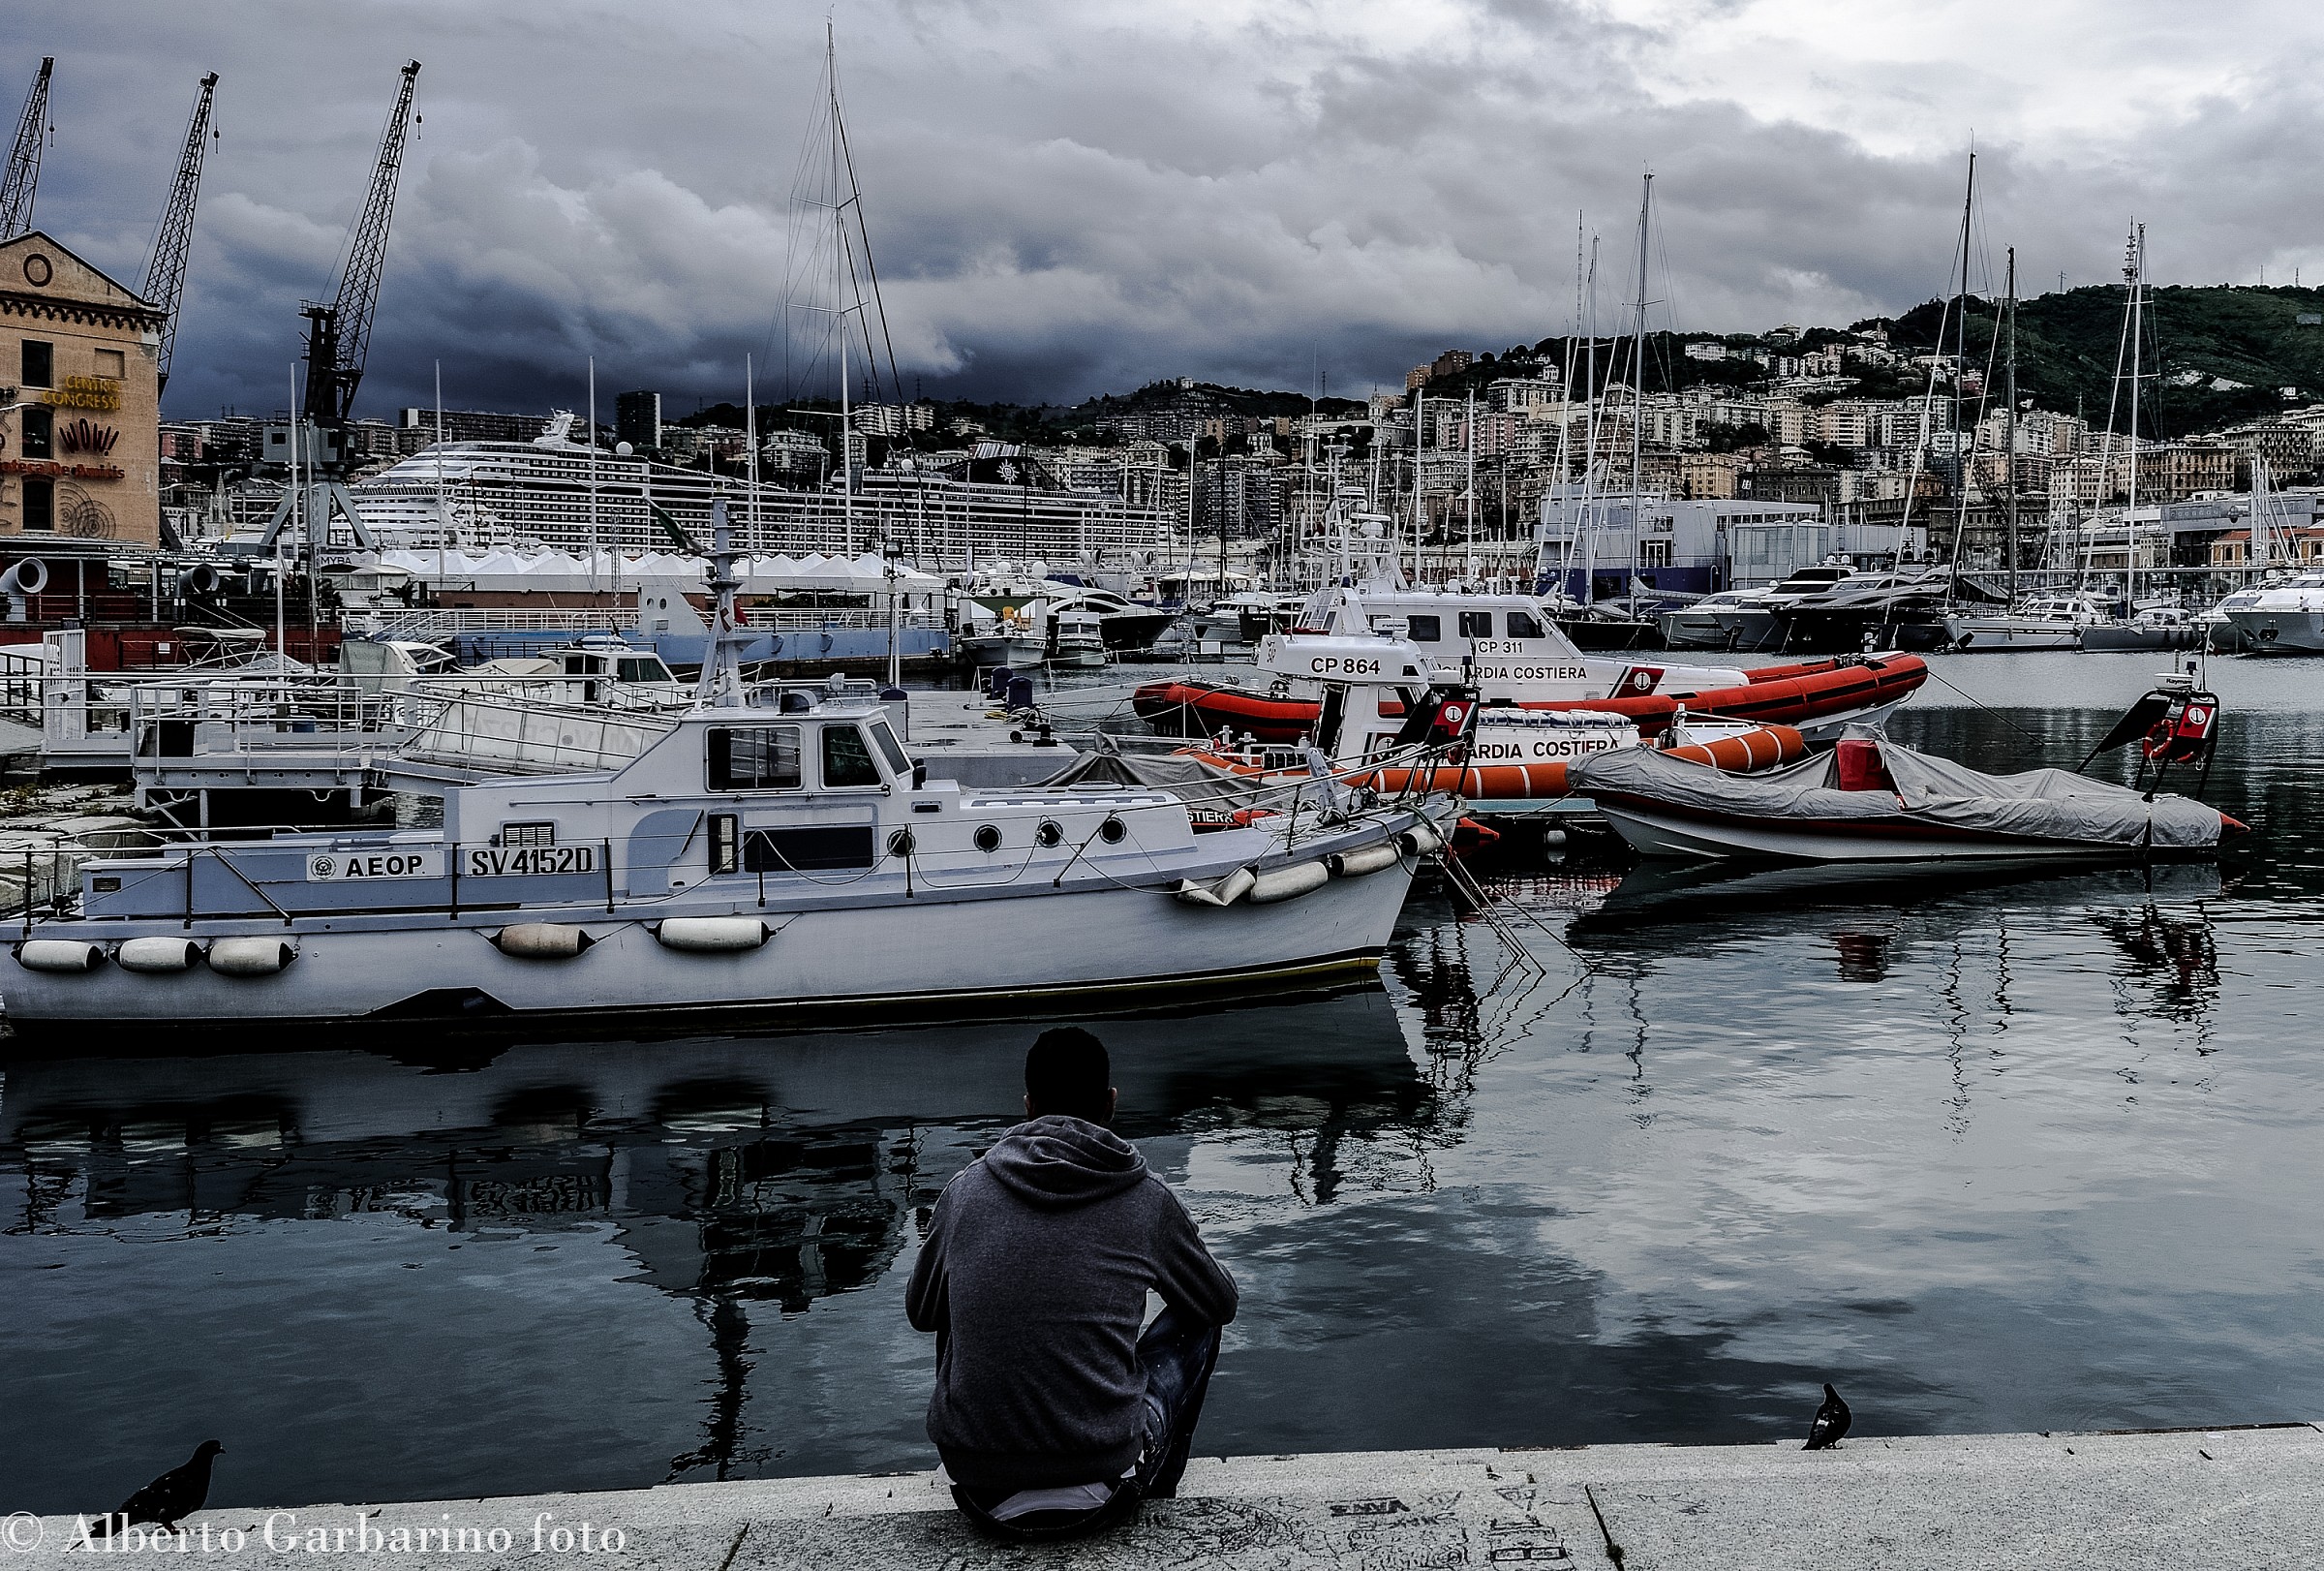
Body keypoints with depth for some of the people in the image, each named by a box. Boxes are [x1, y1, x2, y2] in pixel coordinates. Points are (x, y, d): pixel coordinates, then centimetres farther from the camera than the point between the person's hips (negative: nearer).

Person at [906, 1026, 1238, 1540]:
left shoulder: (964, 1192, 2)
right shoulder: (1147, 1200, -3)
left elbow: (920, 1312, 20)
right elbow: (1222, 1303, 16)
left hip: (983, 1500, 2)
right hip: (1100, 1498, -2)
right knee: (1194, 1324, 23)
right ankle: (1154, 1501, 38)